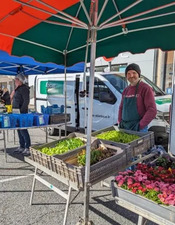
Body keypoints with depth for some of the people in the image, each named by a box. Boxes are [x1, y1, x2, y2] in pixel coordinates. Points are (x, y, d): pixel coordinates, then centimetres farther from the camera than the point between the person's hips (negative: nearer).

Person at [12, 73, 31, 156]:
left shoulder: (24, 89, -12)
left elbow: (26, 101, -20)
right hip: (17, 112, 10)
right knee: (19, 130, 13)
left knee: (23, 130, -10)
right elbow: (12, 97, 27)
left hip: (21, 112, -10)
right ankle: (22, 147, 23)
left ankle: (28, 148, -4)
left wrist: (21, 111, -21)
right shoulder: (18, 89, 19)